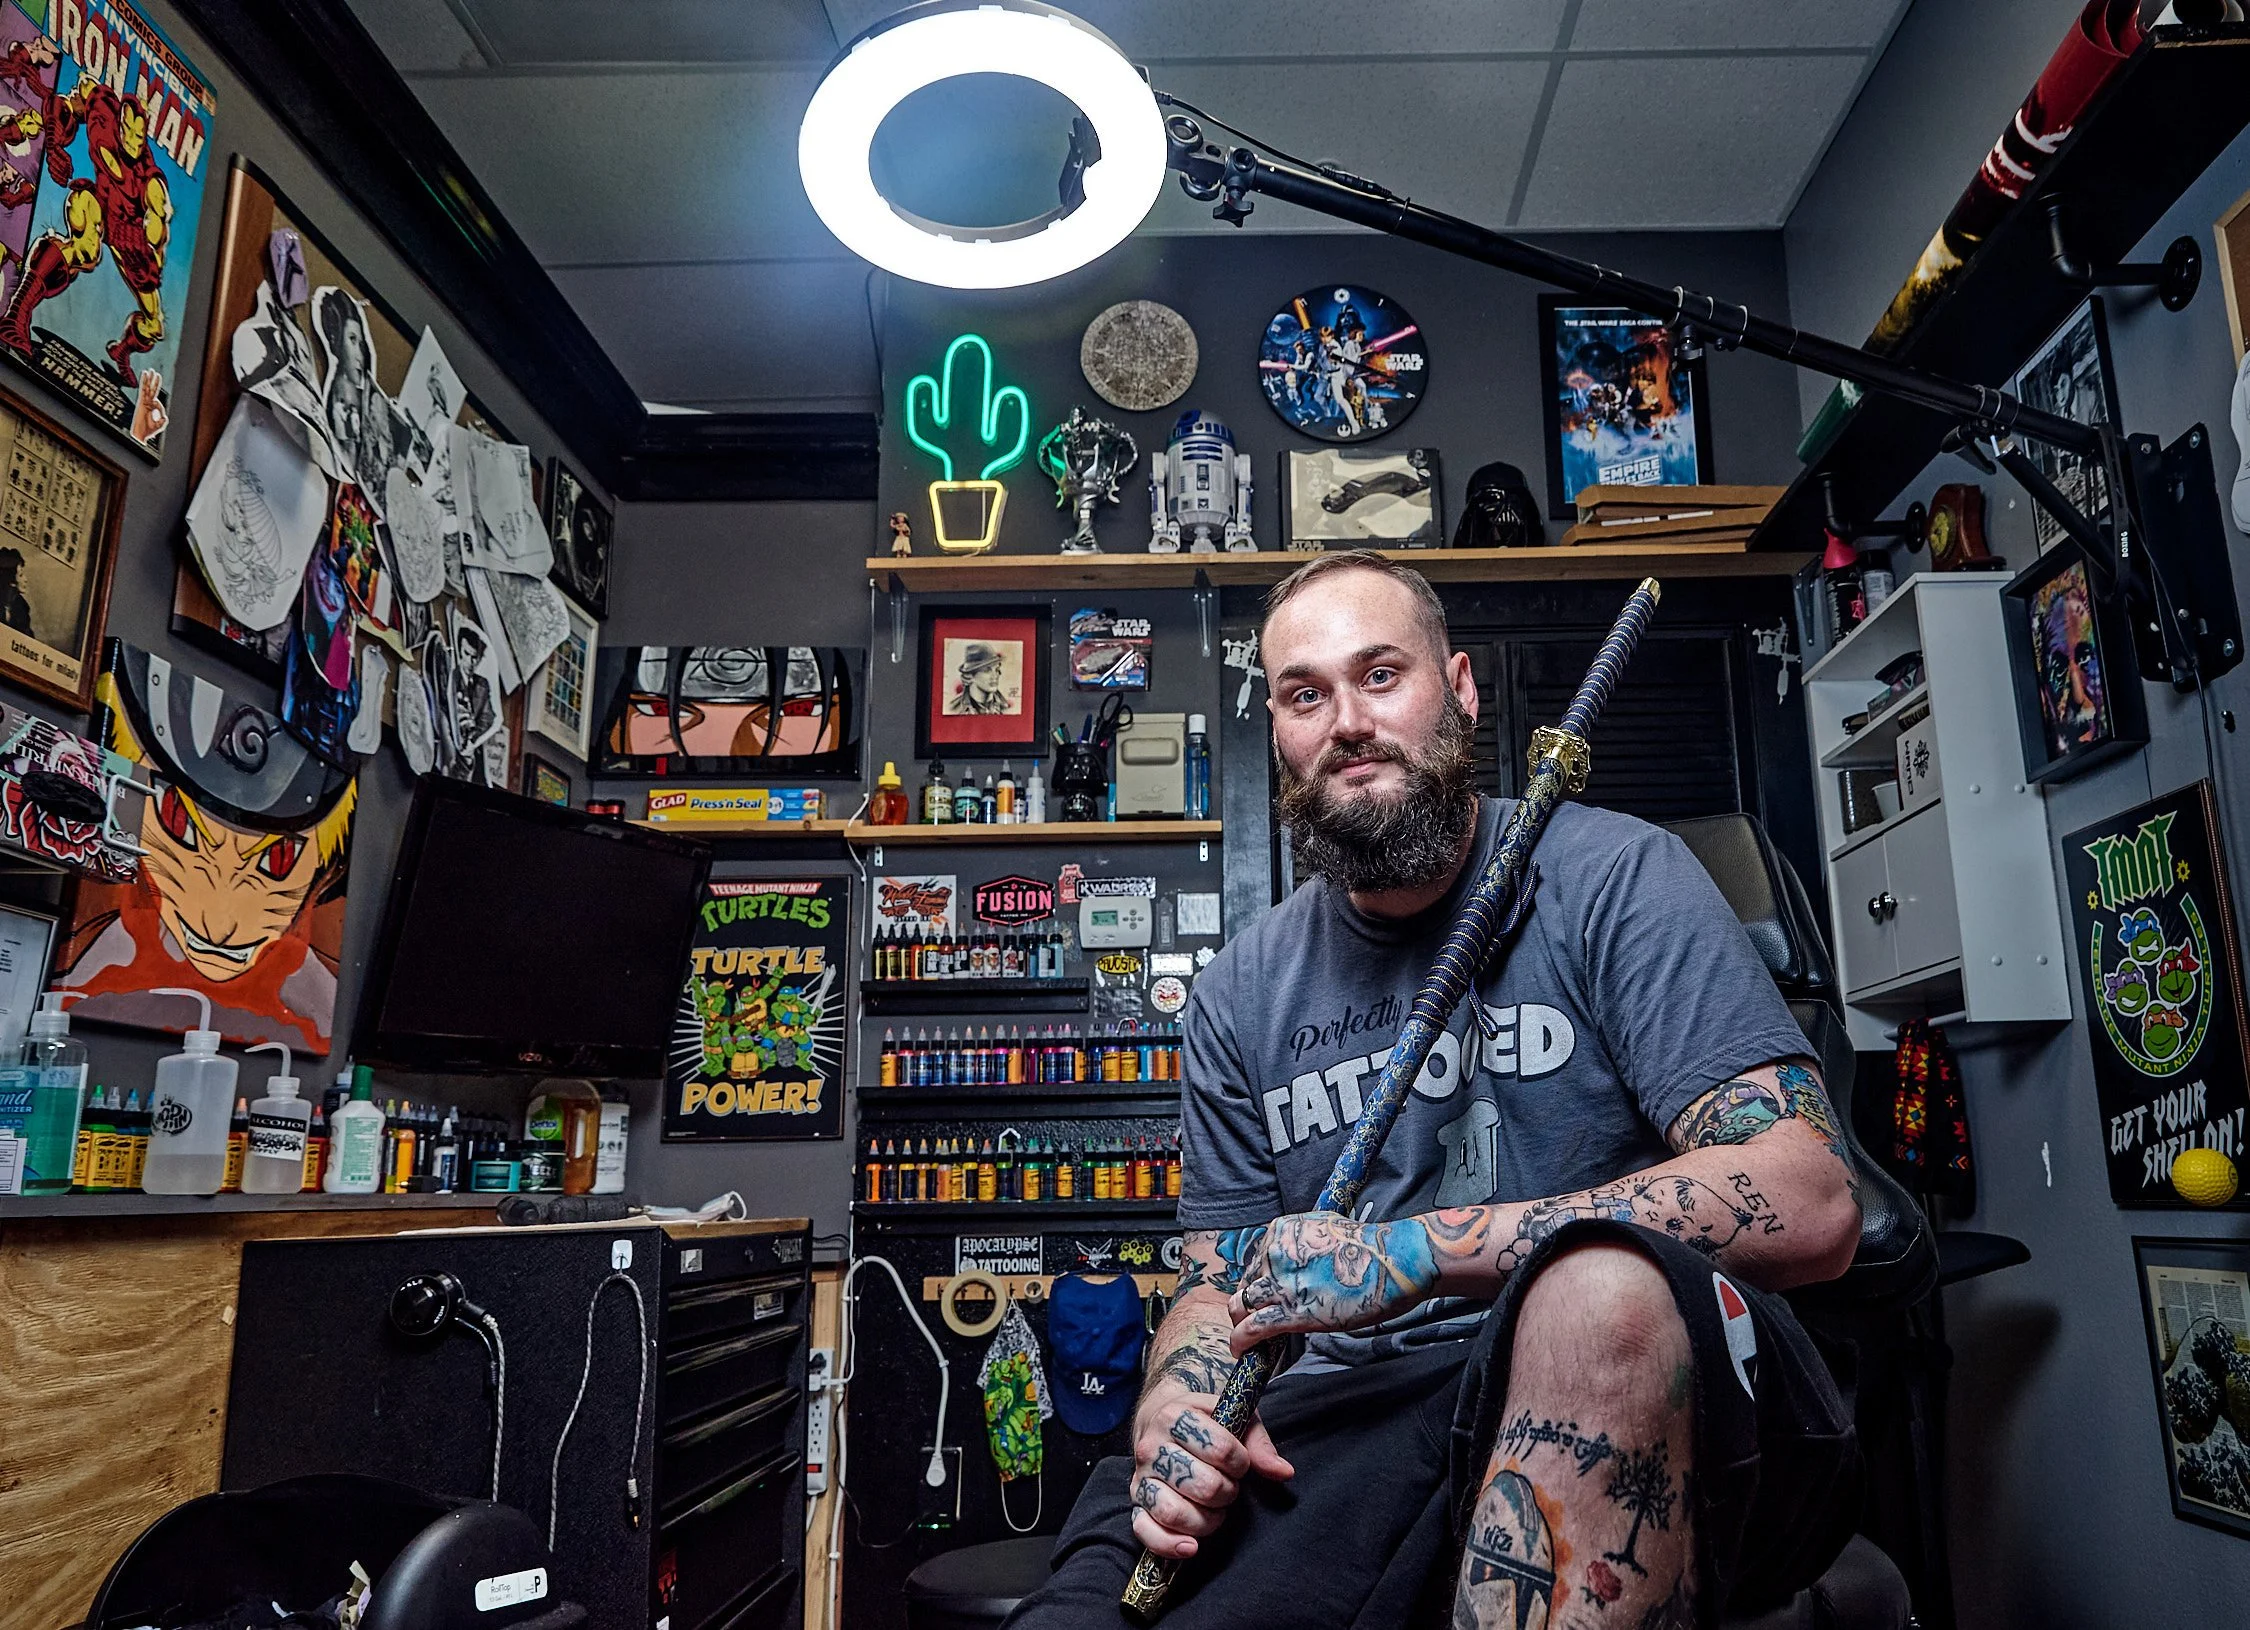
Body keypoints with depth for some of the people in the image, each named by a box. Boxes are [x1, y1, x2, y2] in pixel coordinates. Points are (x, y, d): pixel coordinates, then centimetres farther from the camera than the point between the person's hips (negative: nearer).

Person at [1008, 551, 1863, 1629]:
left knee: (1599, 1287, -36)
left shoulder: (1612, 878, -3)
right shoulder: (1240, 997, 11)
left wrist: (1409, 1250, -18)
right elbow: (1214, 1287, 17)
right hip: (1350, 1424, 2)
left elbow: (1808, 1203, -14)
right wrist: (1175, 1408, -9)